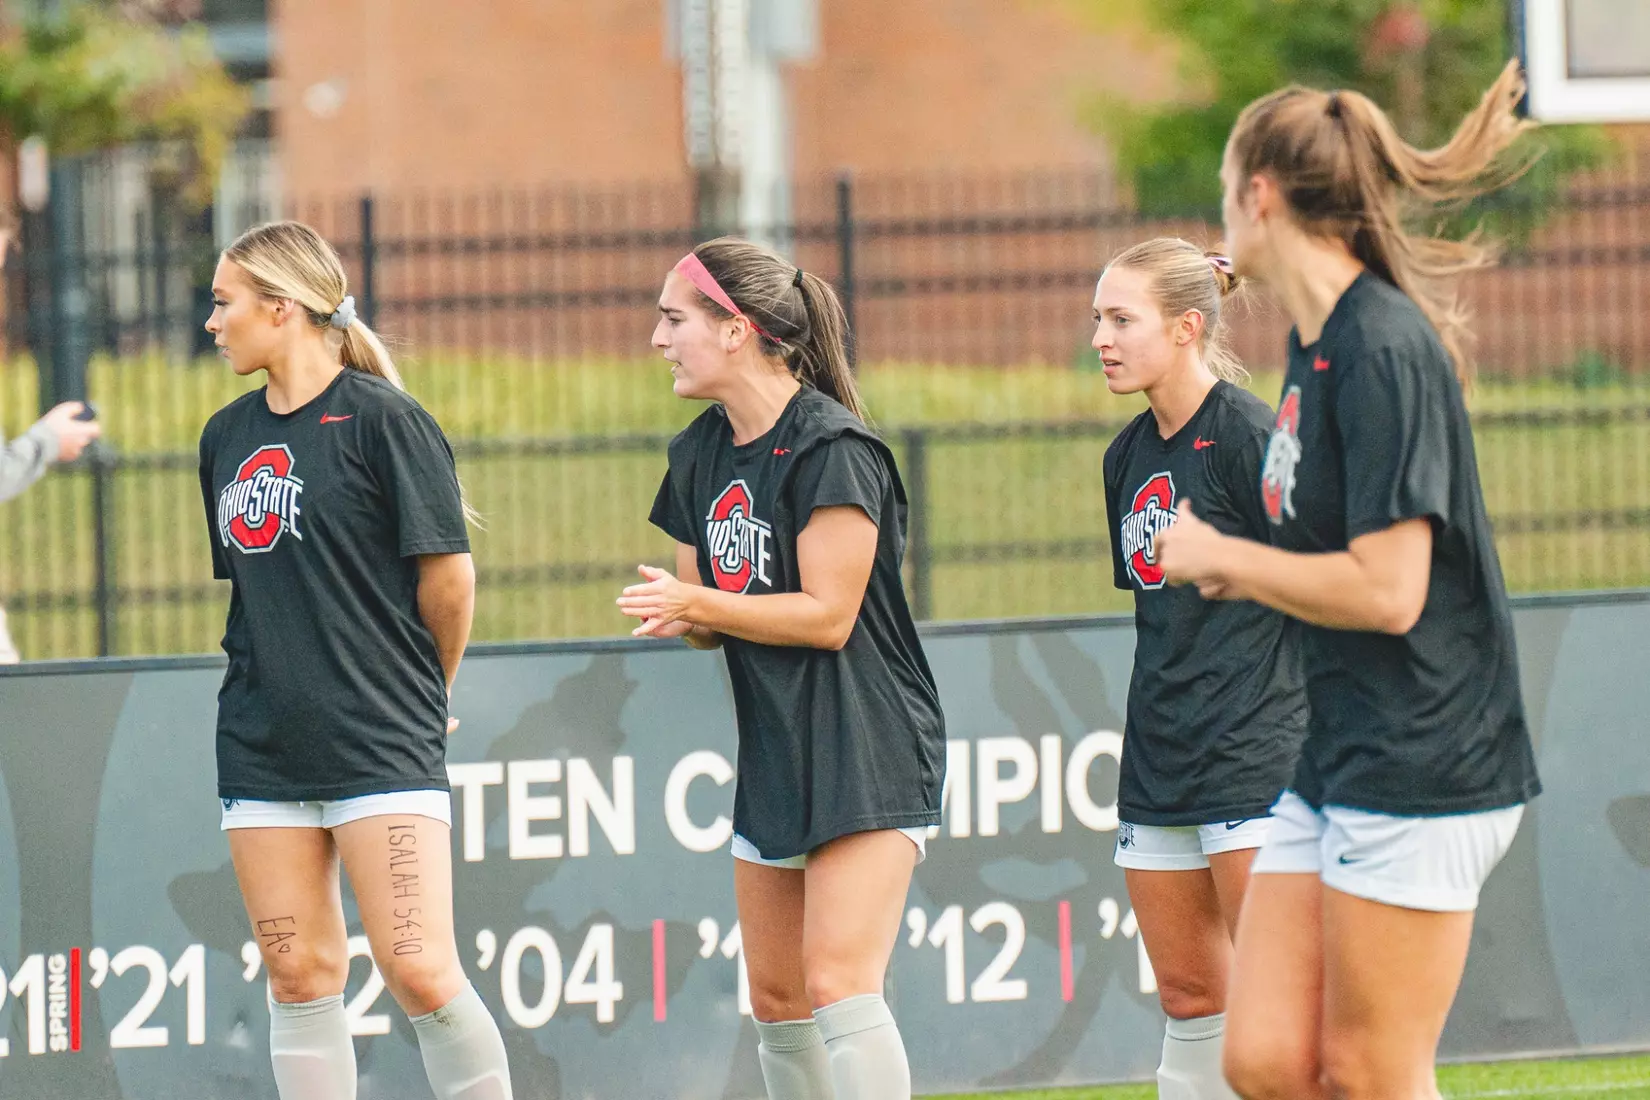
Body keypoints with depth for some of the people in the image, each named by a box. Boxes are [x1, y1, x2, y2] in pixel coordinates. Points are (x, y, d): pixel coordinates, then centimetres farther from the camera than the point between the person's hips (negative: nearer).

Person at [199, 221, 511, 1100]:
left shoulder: (381, 419, -9)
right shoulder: (227, 435, 11)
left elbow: (449, 576, -7)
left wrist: (421, 693, 6)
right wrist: (286, 679, 12)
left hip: (383, 748, -7)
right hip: (261, 748, 7)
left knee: (419, 972, -13)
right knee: (300, 977, 6)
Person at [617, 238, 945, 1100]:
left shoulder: (830, 448, -16)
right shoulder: (700, 453, 11)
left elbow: (828, 615, -18)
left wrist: (695, 605, -19)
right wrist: (680, 617, -8)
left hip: (867, 754, -9)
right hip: (775, 757, 9)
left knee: (839, 985, -19)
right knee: (776, 999, 10)